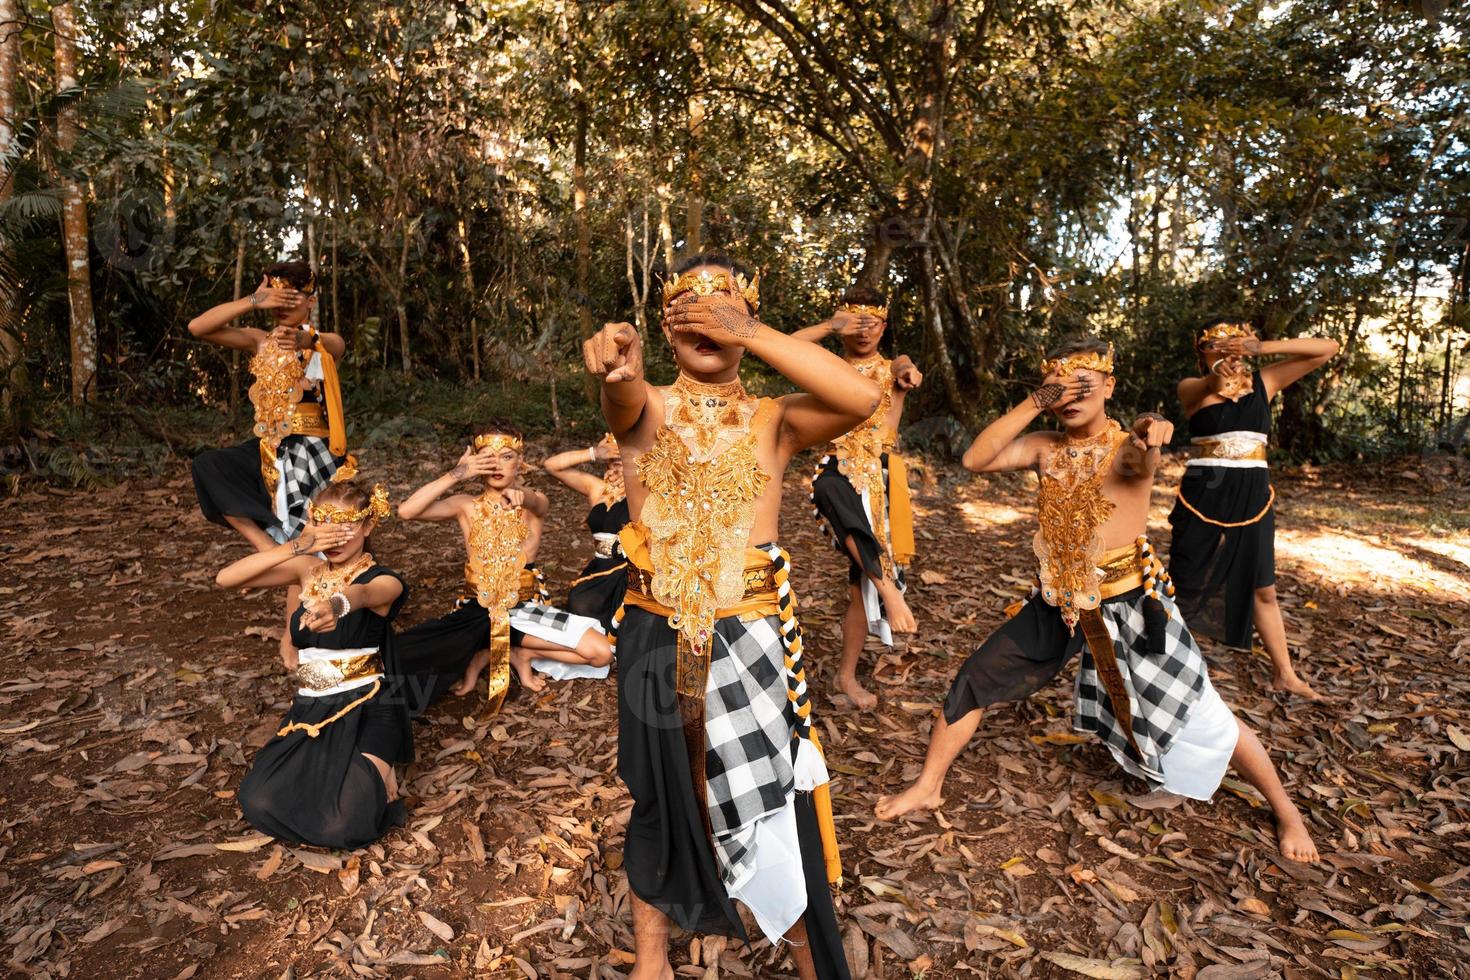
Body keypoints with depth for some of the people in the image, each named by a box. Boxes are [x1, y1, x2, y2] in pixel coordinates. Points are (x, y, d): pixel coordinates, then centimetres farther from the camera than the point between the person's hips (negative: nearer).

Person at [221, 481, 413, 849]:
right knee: (258, 804, -19)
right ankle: (331, 772, 11)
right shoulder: (309, 568, 6)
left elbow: (362, 593, -35)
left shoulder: (383, 580, -8)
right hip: (311, 708, 5)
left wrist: (337, 604, -61)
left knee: (342, 826, -24)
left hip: (365, 710, -5)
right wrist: (296, 546, -20)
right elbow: (225, 579, -5)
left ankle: (375, 776, 10)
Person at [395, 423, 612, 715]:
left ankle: (521, 654, 3)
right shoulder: (466, 506, -1)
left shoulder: (534, 504, -1)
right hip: (478, 611, 0)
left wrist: (521, 495, -53)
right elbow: (406, 511, -16)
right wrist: (455, 475, -24)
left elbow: (537, 502, -28)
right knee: (397, 655, -20)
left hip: (526, 608, 0)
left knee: (601, 653, -17)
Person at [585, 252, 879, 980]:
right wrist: (615, 366, -50)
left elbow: (862, 398, -20)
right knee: (660, 801, 16)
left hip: (752, 638, 0)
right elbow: (622, 397, -26)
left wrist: (750, 334, -25)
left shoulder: (773, 420, 0)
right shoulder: (646, 411, 0)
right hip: (657, 639, 1)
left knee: (777, 807, 9)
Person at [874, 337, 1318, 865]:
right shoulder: (1045, 446, -3)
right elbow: (975, 460, -16)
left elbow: (1140, 464, -39)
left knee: (1203, 716, 5)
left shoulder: (1128, 446, -14)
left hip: (1129, 603, -3)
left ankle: (1286, 811, 33)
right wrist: (1031, 404, -23)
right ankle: (928, 785, 20)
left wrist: (1149, 438, -62)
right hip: (1058, 602, 4)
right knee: (975, 682, 2)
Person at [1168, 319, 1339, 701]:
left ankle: (1284, 674, 27)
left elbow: (1328, 348, 0)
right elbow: (1201, 389, -29)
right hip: (1204, 495, -3)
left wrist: (1264, 348, -15)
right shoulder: (1193, 388, -4)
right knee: (1182, 585, 3)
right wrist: (1216, 379, -53)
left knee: (1263, 588, 14)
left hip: (1252, 497, 3)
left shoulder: (1263, 381, 4)